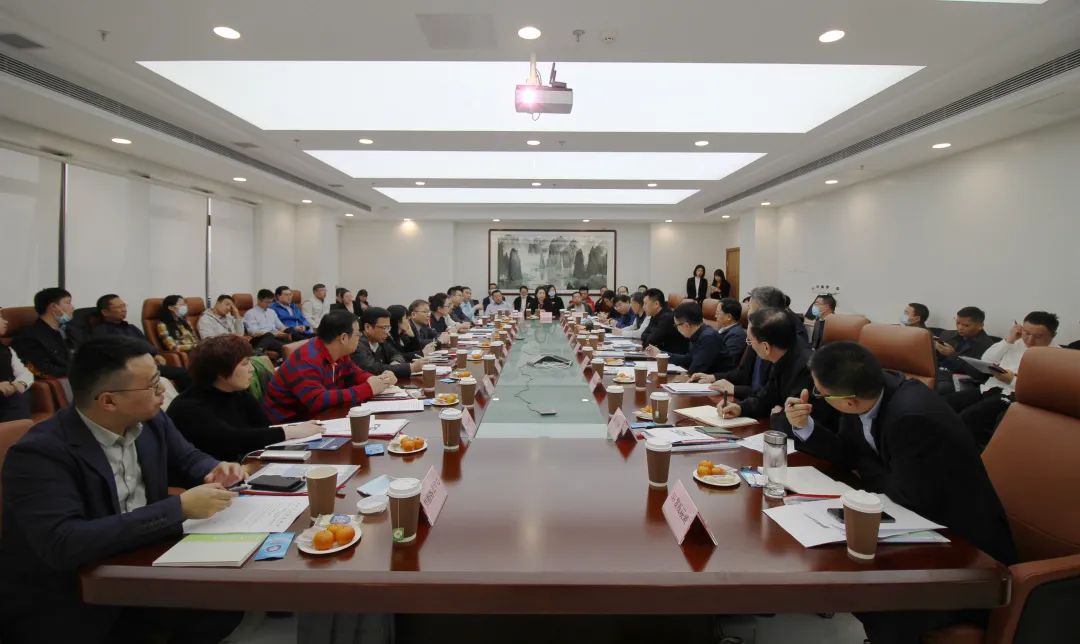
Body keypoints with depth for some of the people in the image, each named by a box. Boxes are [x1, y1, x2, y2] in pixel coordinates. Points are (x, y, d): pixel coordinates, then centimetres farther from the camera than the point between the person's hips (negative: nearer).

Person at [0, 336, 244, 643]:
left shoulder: (151, 421, -4)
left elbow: (189, 460, 14)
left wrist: (214, 472, -11)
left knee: (224, 608, -11)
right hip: (61, 606, -6)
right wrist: (180, 508, -33)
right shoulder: (39, 453, -22)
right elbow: (64, 545, -33)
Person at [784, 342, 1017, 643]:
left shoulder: (913, 418, -34)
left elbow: (910, 501, -25)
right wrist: (805, 426, -11)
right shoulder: (870, 389, -9)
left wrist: (865, 470, -9)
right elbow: (848, 454, 4)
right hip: (921, 527, 8)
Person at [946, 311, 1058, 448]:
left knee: (967, 417, -31)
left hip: (1014, 396, -7)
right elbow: (985, 362, 12)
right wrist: (1008, 340, 6)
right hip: (990, 388, 7)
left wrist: (1012, 380, -19)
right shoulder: (1017, 343, 19)